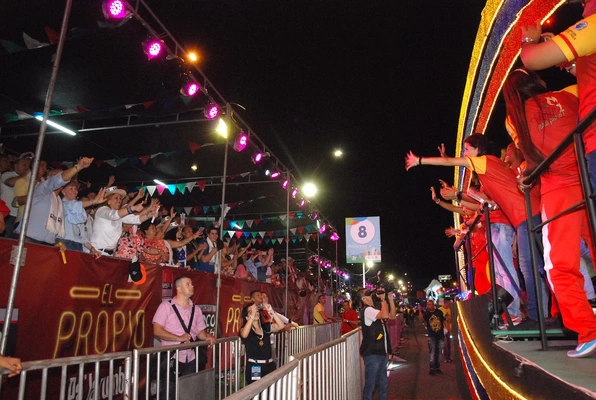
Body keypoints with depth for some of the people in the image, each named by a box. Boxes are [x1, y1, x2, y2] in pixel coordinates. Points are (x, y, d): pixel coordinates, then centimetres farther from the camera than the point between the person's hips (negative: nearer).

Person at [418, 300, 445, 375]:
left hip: (440, 335, 3)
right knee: (432, 352, -8)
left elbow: (444, 321, 10)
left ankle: (437, 367, 22)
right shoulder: (426, 313, -4)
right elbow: (422, 319, -24)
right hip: (432, 336, -3)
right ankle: (432, 368, -3)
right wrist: (420, 311, -36)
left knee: (439, 352, 11)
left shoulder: (439, 312, 3)